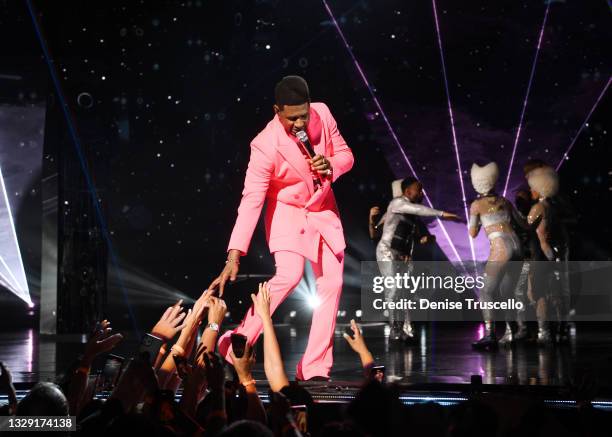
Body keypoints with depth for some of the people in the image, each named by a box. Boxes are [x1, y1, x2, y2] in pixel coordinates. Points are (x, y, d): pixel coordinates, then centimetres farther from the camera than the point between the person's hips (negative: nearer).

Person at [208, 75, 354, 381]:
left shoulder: (322, 114, -13)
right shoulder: (266, 145, -28)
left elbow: (345, 154, 1)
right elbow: (251, 201, -29)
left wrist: (331, 166, -24)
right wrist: (234, 256, -35)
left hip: (323, 210, 6)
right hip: (287, 213, -5)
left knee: (332, 283, 0)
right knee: (289, 275, -26)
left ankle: (314, 368, 7)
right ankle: (234, 348, -15)